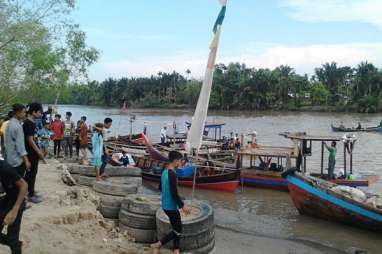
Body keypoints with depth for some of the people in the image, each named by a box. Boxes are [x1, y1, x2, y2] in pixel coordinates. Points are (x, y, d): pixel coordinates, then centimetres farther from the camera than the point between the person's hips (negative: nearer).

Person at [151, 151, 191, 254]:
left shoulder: (164, 171, 5)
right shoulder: (172, 174, -24)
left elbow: (160, 188, 17)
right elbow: (174, 193, -25)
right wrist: (183, 206, -16)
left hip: (166, 205, 9)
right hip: (171, 207, -9)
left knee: (177, 228, 17)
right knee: (177, 231, 4)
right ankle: (157, 245, 10)